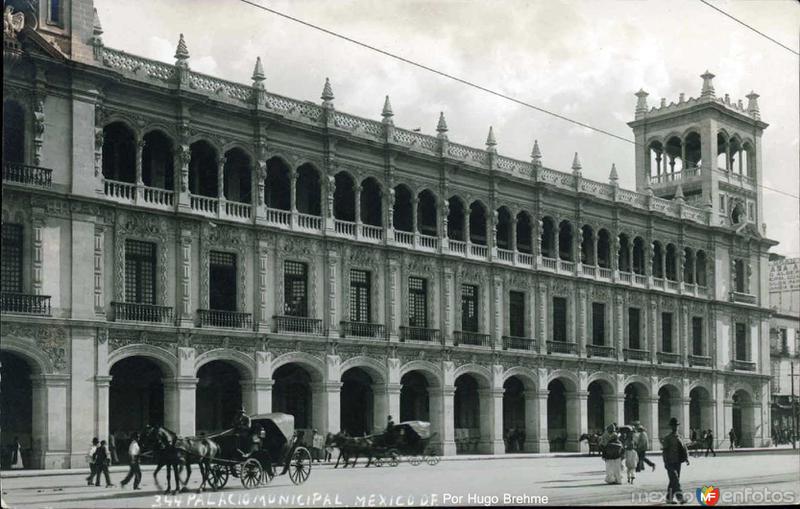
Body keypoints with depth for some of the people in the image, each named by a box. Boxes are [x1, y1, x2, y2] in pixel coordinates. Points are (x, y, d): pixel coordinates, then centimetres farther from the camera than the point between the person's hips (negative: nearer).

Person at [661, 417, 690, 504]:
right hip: (670, 463, -6)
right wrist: (666, 462, -15)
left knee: (673, 481, 11)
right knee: (675, 481, -14)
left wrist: (686, 459, -1)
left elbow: (684, 449, 13)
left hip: (678, 463, 6)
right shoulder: (667, 438, -4)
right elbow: (664, 451, -8)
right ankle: (680, 497, -20)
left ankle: (669, 498, 19)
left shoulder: (680, 437, 13)